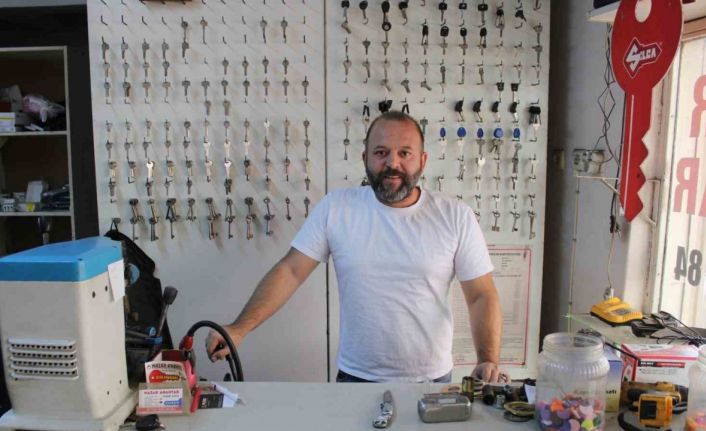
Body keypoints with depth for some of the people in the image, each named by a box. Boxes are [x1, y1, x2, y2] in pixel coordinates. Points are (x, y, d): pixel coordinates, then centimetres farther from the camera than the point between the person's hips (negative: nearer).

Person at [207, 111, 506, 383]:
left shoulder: (456, 217, -7)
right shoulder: (334, 208, -7)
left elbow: (482, 296, -4)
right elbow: (290, 271, -8)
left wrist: (488, 361, -17)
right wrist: (239, 328, -17)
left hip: (433, 380, 1)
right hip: (356, 378, 0)